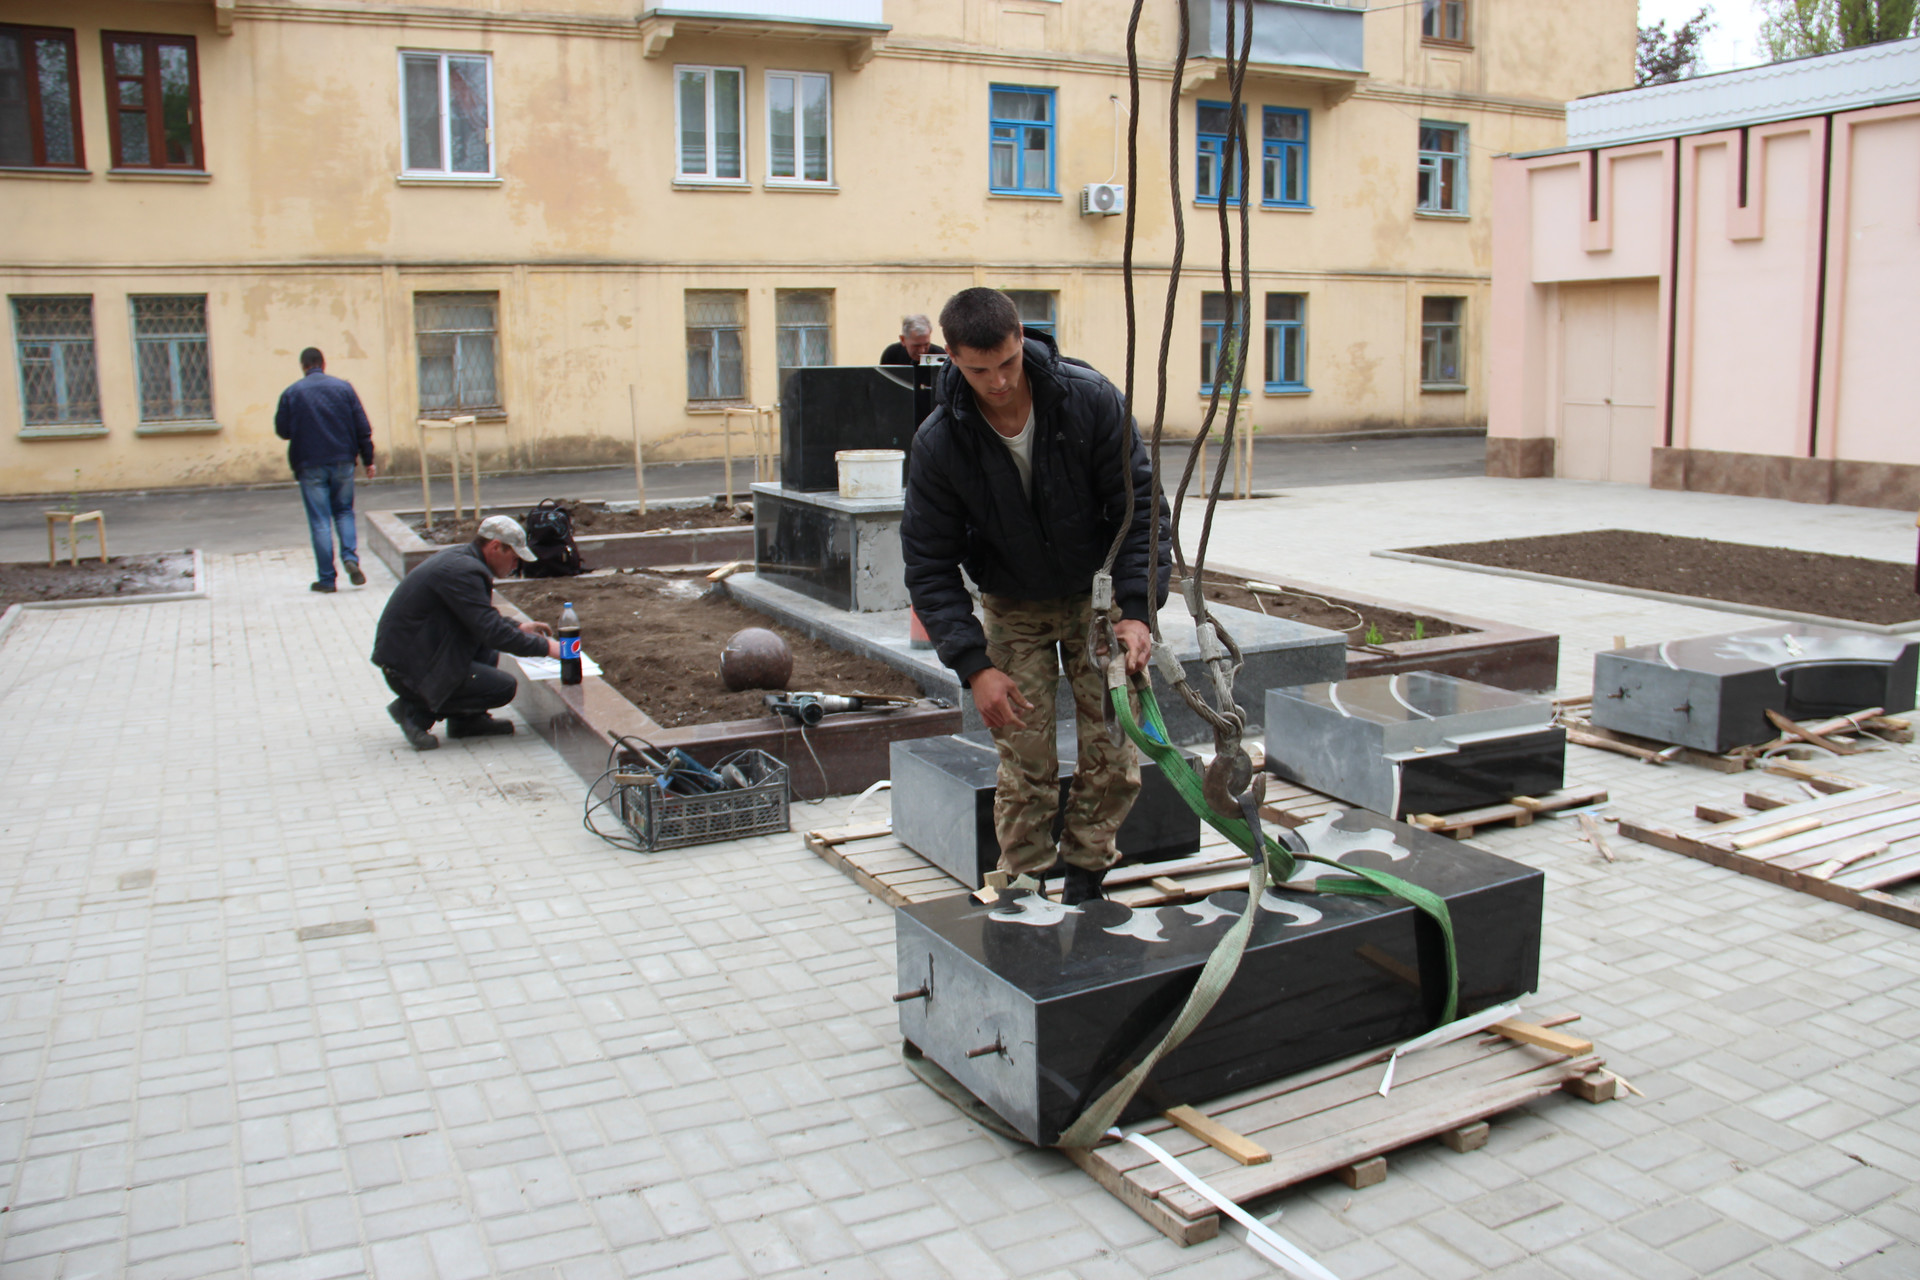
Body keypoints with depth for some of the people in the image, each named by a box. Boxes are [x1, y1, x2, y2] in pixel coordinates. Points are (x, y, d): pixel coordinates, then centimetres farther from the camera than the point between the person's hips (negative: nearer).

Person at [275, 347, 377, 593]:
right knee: (344, 512, 17)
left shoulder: (291, 393, -2)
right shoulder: (343, 387, 2)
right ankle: (350, 557, -7)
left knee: (320, 521, 2)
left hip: (309, 465, -1)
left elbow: (281, 430, 2)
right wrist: (368, 459, 7)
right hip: (342, 462, 1)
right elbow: (362, 427, 0)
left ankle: (326, 578, 2)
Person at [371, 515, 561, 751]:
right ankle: (417, 711, -4)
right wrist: (544, 647, -15)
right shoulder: (462, 571, -21)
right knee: (505, 687, -10)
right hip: (409, 670, -10)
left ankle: (465, 720, 12)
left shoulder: (459, 556, 10)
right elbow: (491, 631, -23)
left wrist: (518, 627, 18)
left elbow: (482, 617, 26)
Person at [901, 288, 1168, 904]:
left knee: (1114, 760, -2)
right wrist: (973, 666, -22)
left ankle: (1084, 883, 19)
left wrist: (1137, 610, -24)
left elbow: (1140, 506, -13)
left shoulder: (1090, 399, -21)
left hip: (1098, 596, 1)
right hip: (1014, 610, 0)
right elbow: (929, 565, -14)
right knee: (1027, 769, -4)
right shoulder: (939, 443, -20)